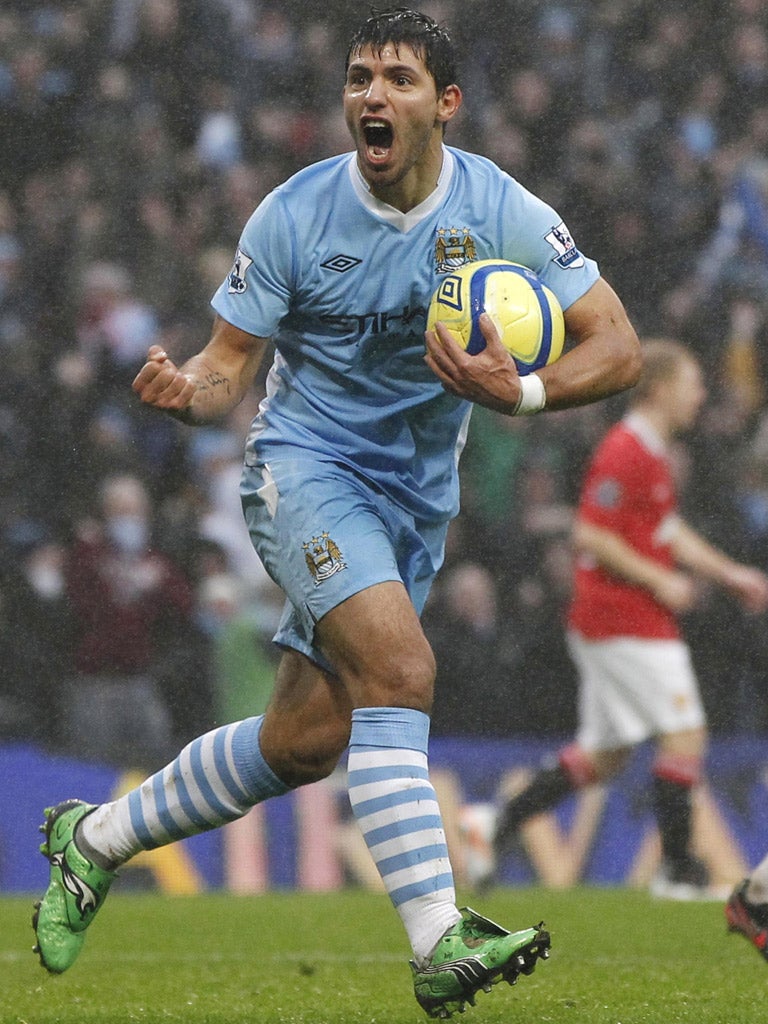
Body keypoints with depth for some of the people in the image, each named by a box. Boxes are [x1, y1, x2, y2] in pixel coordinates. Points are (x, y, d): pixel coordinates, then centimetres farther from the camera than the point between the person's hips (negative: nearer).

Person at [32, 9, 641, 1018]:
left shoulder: (503, 214, -9)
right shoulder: (294, 214, -10)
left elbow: (618, 345, -10)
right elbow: (231, 361, -2)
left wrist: (521, 393, -28)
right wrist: (189, 389, -27)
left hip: (416, 503, 4)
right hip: (305, 470, -4)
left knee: (303, 746, 4)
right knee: (399, 669, -28)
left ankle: (96, 837, 26)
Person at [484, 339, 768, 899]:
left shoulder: (654, 453, 17)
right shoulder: (626, 453, -16)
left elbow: (670, 532, 27)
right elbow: (590, 537, -21)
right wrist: (661, 580, -17)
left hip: (604, 622, 10)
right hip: (627, 622, -10)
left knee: (604, 755, 12)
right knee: (685, 733, -7)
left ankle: (500, 824, 11)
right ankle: (678, 869, -3)